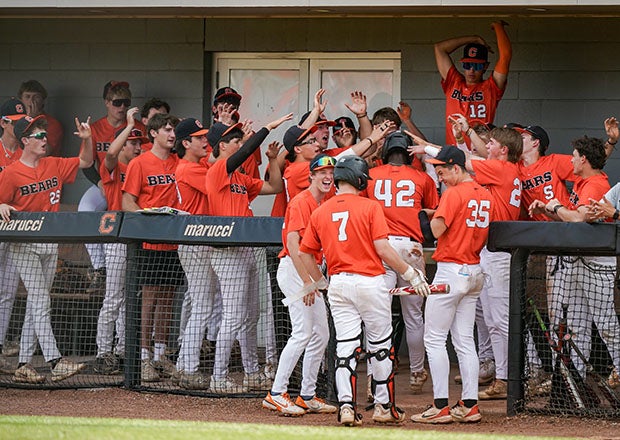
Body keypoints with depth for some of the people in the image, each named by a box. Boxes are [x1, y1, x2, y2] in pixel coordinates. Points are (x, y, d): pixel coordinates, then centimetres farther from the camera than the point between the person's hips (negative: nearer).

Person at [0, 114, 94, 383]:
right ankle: (55, 361, -19)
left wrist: (87, 139, 0)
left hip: (50, 244, 6)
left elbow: (85, 162, 17)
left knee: (36, 305, 7)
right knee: (40, 302, -13)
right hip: (24, 246, -6)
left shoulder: (54, 166, 10)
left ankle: (24, 365, 11)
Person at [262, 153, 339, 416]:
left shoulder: (326, 203, 14)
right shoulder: (301, 202, -14)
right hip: (293, 269, -10)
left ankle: (308, 397, 16)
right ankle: (276, 395, -13)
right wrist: (307, 281, -26)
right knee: (303, 333, -15)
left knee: (321, 334, 9)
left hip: (310, 271, 10)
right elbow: (293, 242, -22)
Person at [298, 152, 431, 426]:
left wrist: (319, 281, 23)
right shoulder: (370, 207, -7)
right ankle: (384, 406, 13)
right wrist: (411, 274, -6)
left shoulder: (320, 212, 6)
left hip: (338, 284, 3)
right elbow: (382, 248, -14)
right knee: (381, 345, 8)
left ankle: (346, 405, -6)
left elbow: (304, 253, 9)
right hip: (370, 281, -3)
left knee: (345, 346, 5)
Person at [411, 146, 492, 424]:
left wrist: (437, 212, -2)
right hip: (475, 271, 8)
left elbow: (437, 229, -21)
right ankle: (469, 405, 7)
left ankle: (441, 406, -8)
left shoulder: (453, 194, -15)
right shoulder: (485, 195, 11)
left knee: (434, 339, -4)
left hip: (451, 271, -8)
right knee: (465, 340, 10)